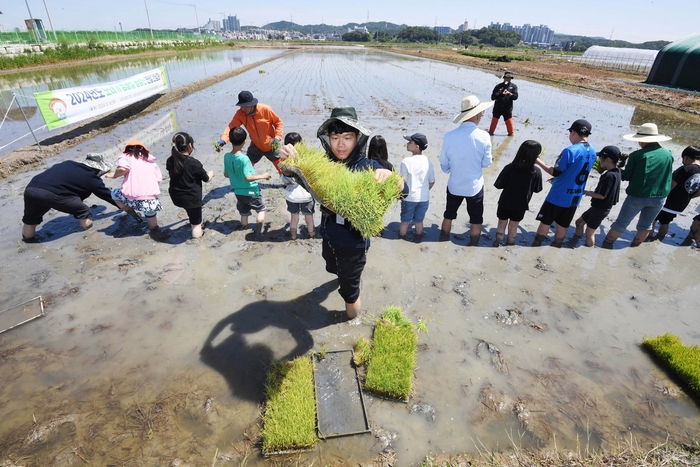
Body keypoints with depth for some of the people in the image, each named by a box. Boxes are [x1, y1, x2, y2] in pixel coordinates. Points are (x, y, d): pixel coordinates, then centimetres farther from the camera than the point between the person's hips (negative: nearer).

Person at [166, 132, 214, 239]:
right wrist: (211, 173, 15)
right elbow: (206, 179, -7)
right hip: (192, 198, -7)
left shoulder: (170, 161, -5)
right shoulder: (194, 163, -21)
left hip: (176, 197, 7)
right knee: (196, 224, 8)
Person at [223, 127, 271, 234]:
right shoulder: (244, 158, -24)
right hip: (250, 191, -6)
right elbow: (248, 177, -27)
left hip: (237, 191, 6)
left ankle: (244, 228, 30)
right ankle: (258, 230, 1)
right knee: (261, 209, 12)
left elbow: (226, 174, 6)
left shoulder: (226, 156, -5)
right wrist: (263, 176, -16)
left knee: (244, 212, 21)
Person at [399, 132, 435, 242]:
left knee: (405, 221, 16)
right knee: (419, 221, 19)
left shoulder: (406, 162, -18)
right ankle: (418, 238, 36)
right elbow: (432, 181, 4)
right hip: (424, 198, 3)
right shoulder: (428, 161, -4)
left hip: (409, 198, -3)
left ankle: (401, 239, 33)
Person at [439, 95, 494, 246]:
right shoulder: (483, 136, -17)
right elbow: (486, 163, -7)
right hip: (475, 186, -2)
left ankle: (443, 242, 34)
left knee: (449, 215, 21)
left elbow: (443, 162, -3)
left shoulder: (449, 136, -14)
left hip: (454, 185, 2)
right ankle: (473, 246, 26)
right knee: (476, 219, 16)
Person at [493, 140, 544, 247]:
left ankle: (498, 242, 34)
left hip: (505, 203, -1)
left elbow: (499, 185, -13)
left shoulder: (509, 168, -20)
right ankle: (511, 244, 38)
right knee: (513, 226, 22)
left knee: (501, 224, 21)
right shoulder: (536, 172, -17)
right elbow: (537, 189, -4)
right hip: (521, 205, 1)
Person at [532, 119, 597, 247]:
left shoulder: (570, 151, -20)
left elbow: (555, 172, -15)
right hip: (575, 197, 7)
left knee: (545, 222, 6)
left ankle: (535, 247, 15)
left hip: (559, 195, -6)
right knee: (562, 226, 16)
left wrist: (539, 162, -5)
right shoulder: (593, 152, 5)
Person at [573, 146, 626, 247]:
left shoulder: (609, 175, -25)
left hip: (601, 208, -10)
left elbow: (602, 195, -22)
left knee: (589, 232, 1)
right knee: (579, 222, 20)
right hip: (599, 206, 10)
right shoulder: (616, 171, 4)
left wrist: (586, 192, -12)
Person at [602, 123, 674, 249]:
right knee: (645, 225, 19)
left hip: (637, 196, -4)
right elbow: (668, 176, 13)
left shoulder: (637, 155, -13)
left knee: (621, 223, 7)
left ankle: (607, 243, 16)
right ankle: (635, 246, 32)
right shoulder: (668, 154, 1)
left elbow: (627, 176, -7)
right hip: (659, 197, 4)